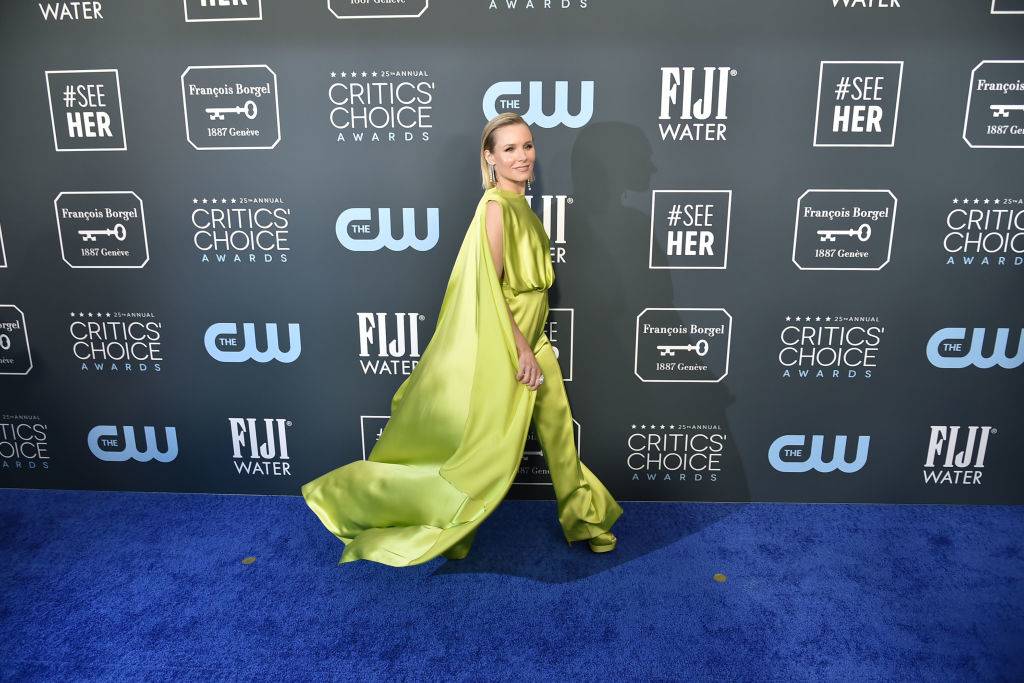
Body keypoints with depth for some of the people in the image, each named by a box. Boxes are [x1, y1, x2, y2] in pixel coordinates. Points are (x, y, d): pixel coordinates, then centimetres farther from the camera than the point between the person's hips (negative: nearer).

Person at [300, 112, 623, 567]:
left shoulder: (519, 205, 9)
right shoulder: (496, 205, -18)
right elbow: (488, 288, -22)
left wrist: (531, 345, 18)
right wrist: (522, 349, -21)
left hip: (530, 340, 9)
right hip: (503, 347, -8)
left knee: (558, 430, 16)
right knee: (489, 449, 2)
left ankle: (583, 519, 34)